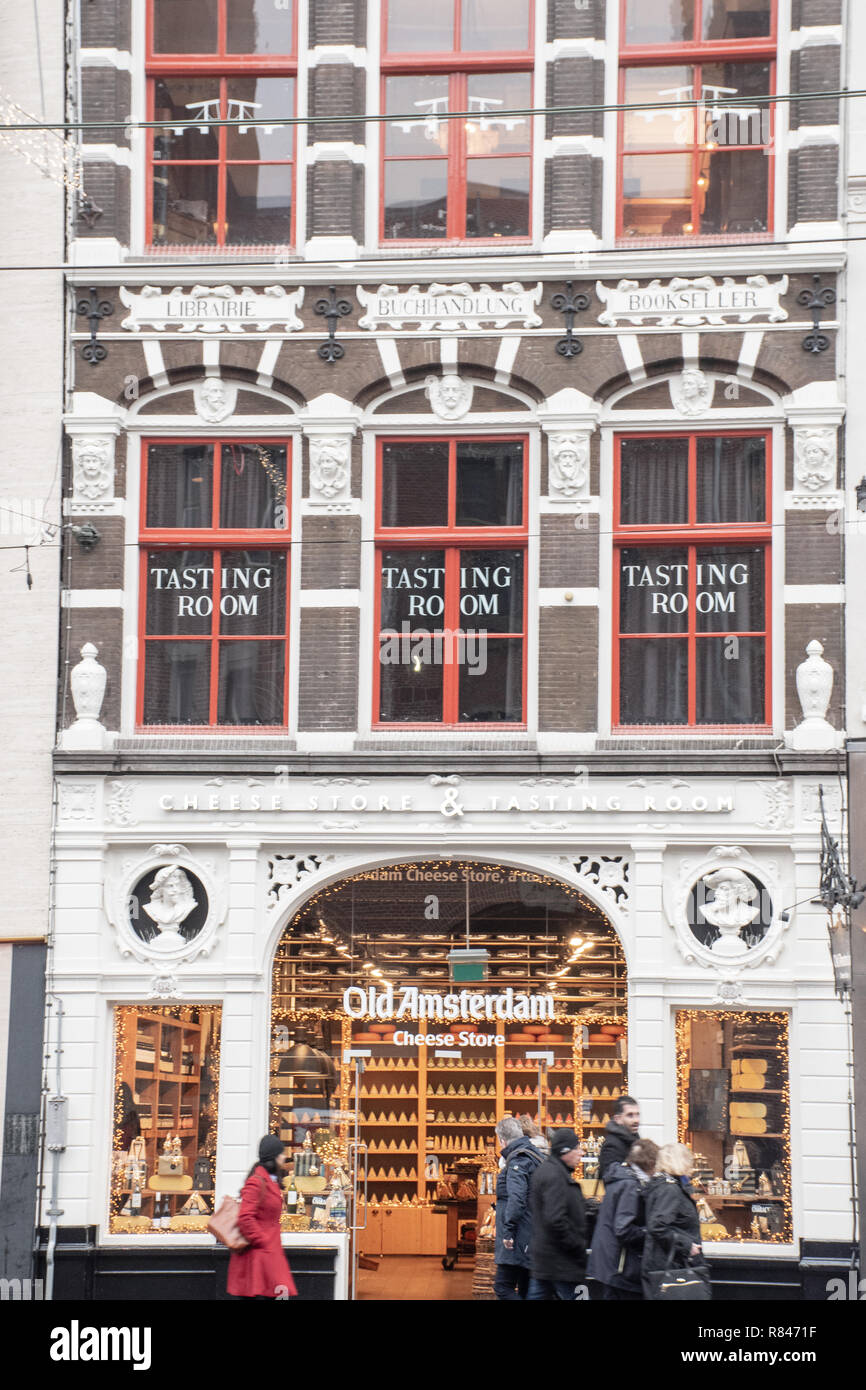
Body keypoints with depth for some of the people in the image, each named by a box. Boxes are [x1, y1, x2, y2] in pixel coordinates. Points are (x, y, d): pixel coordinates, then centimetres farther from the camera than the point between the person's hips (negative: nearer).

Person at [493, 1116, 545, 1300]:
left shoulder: (517, 1160, -13)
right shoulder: (536, 1156, 17)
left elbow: (516, 1198, -25)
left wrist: (508, 1231, -23)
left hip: (519, 1238, -10)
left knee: (503, 1287, -10)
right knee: (526, 1290, 12)